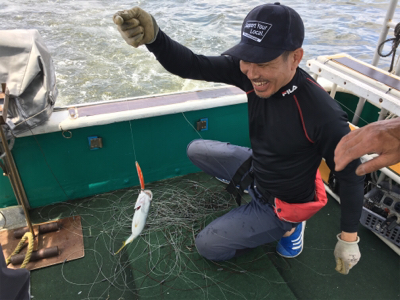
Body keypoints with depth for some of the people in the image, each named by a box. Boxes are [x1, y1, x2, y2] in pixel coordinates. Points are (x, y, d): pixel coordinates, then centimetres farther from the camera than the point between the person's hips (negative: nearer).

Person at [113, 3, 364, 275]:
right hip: (255, 169, 6)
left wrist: (349, 240, -14)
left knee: (207, 246, -1)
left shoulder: (323, 114, -35)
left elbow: (351, 176, -22)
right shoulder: (250, 71, -20)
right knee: (196, 150, 13)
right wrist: (152, 36, -48)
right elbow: (192, 66, -27)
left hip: (280, 204, -6)